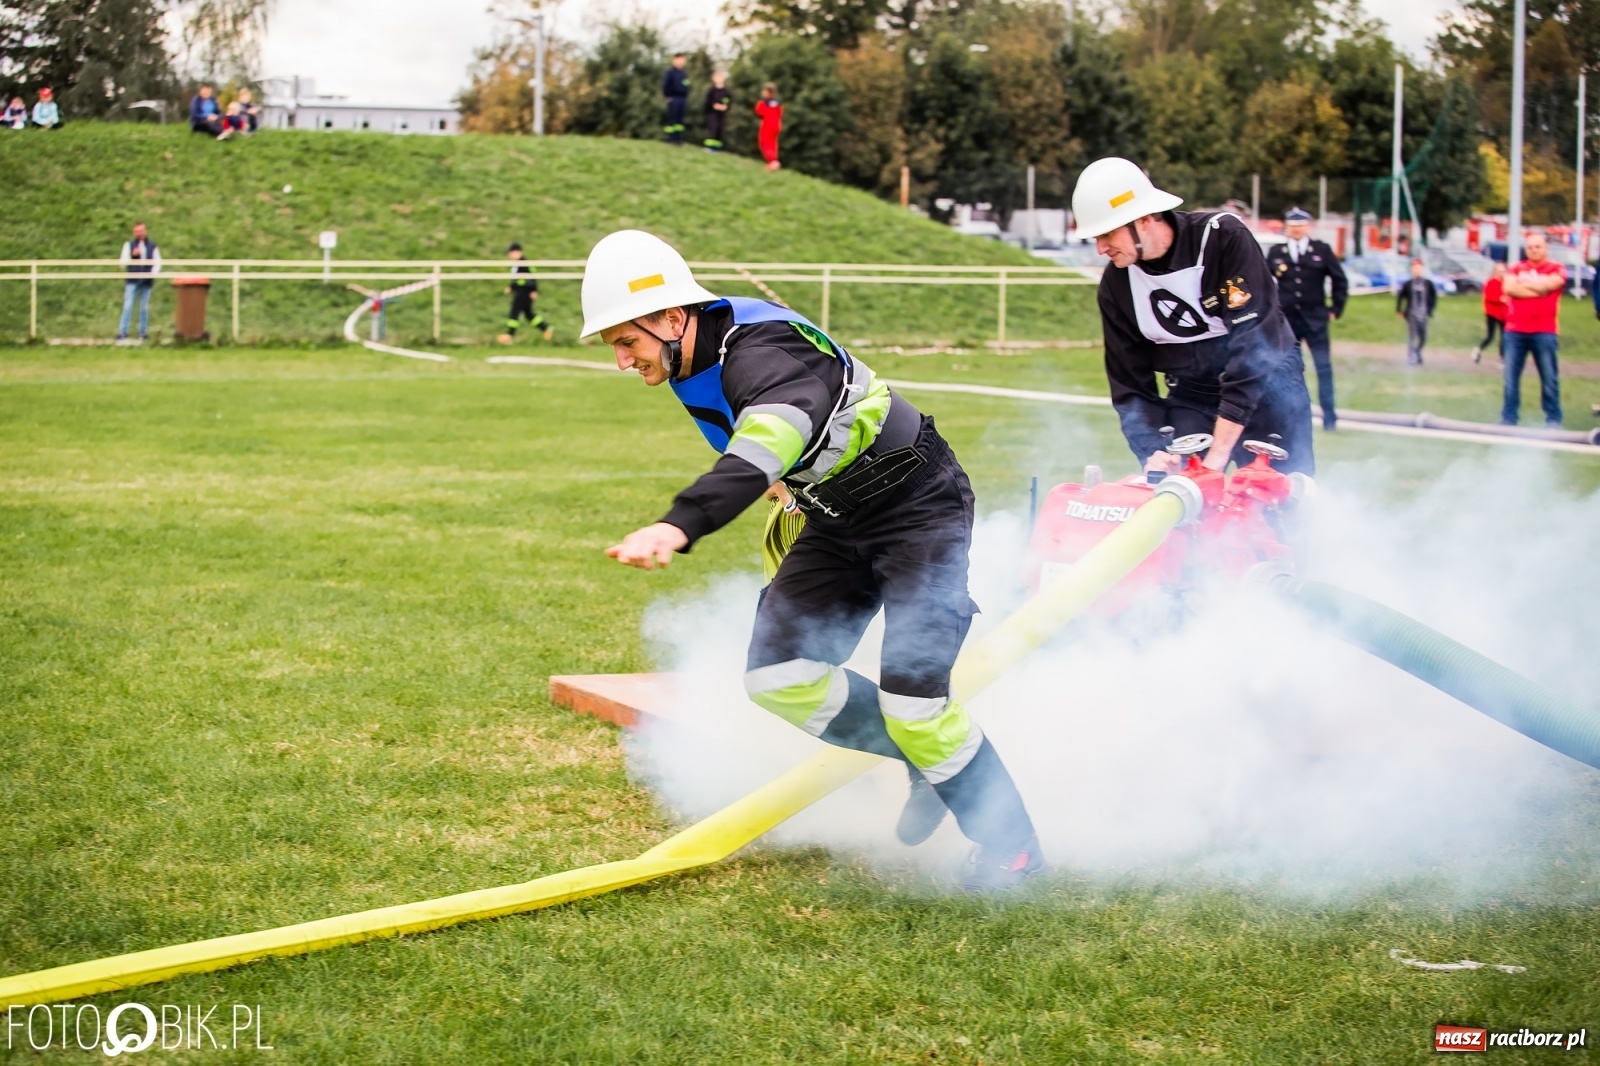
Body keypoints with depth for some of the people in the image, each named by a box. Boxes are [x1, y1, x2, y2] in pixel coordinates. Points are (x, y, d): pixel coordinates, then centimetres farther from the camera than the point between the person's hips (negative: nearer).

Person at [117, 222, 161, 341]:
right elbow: (123, 262, 6)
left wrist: (153, 273, -7)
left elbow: (157, 263, 11)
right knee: (128, 306, -9)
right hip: (132, 280, -1)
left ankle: (143, 333, 11)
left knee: (144, 308, 5)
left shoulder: (152, 246, 12)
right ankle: (122, 332, -11)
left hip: (146, 281, 1)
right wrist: (132, 255, -11)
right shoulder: (129, 245, 10)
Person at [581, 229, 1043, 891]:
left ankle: (1010, 843, 4)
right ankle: (927, 763, 14)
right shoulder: (695, 361, -2)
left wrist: (679, 527, -67)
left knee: (909, 699, -17)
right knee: (779, 677, -5)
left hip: (918, 507, -9)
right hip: (838, 520, 9)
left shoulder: (761, 352, -32)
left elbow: (769, 438, -53)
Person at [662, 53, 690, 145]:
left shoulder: (684, 73, 14)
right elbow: (665, 84, -10)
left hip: (683, 99, 7)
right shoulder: (670, 71, -8)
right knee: (672, 119, -5)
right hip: (673, 99, -7)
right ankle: (671, 138, -4)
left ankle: (678, 138, 11)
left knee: (680, 119, 7)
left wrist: (686, 97, 12)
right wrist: (668, 96, -12)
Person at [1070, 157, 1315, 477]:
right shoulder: (1116, 283, -6)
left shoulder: (1224, 238, -22)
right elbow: (1129, 386, 0)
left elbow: (1253, 345, -27)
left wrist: (1218, 453, -31)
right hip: (1190, 399, 4)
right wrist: (1152, 453, -19)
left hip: (1266, 387, -4)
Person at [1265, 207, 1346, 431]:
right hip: (1286, 321, 1)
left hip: (1315, 320, -1)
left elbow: (1340, 280, 6)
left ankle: (1329, 416, -2)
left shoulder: (1322, 250, 1)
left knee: (1324, 368, -5)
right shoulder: (1276, 252, 4)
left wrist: (1335, 309, 3)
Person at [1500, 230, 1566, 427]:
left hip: (1544, 332, -3)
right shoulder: (1516, 269, 13)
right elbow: (1509, 288, -4)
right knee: (1511, 376, 2)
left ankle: (1553, 419, 4)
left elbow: (1547, 285, -13)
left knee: (1549, 377, -2)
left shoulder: (1556, 269, 4)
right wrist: (1537, 290, -8)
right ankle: (1508, 418, 8)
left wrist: (1522, 283, 1)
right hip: (1515, 331, 3)